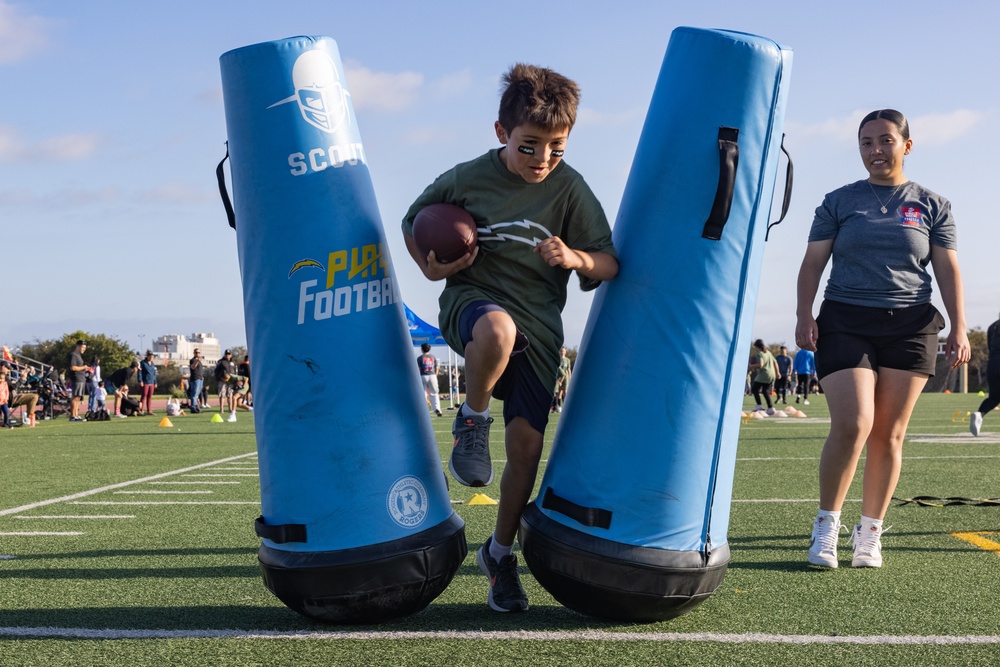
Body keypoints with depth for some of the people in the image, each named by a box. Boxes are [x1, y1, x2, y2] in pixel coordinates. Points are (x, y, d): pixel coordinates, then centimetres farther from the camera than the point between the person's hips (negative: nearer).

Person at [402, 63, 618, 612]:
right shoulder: (467, 179, -7)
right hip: (472, 302, -2)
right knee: (497, 329, -41)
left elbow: (610, 264, -3)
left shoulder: (569, 189, -5)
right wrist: (431, 267, -9)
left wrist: (576, 259, -26)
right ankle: (471, 421, -10)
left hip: (539, 324, 2)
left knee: (526, 445, -1)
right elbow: (413, 222, 10)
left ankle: (500, 553, 23)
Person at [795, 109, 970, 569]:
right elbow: (813, 263, 7)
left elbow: (948, 271, 8)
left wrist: (958, 329, -2)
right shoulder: (839, 202, 10)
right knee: (853, 425, -15)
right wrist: (804, 315, -7)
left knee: (889, 435, 0)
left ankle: (870, 532, 12)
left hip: (910, 328, 1)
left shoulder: (931, 205, 11)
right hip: (846, 323, -1)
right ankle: (827, 523, 1)